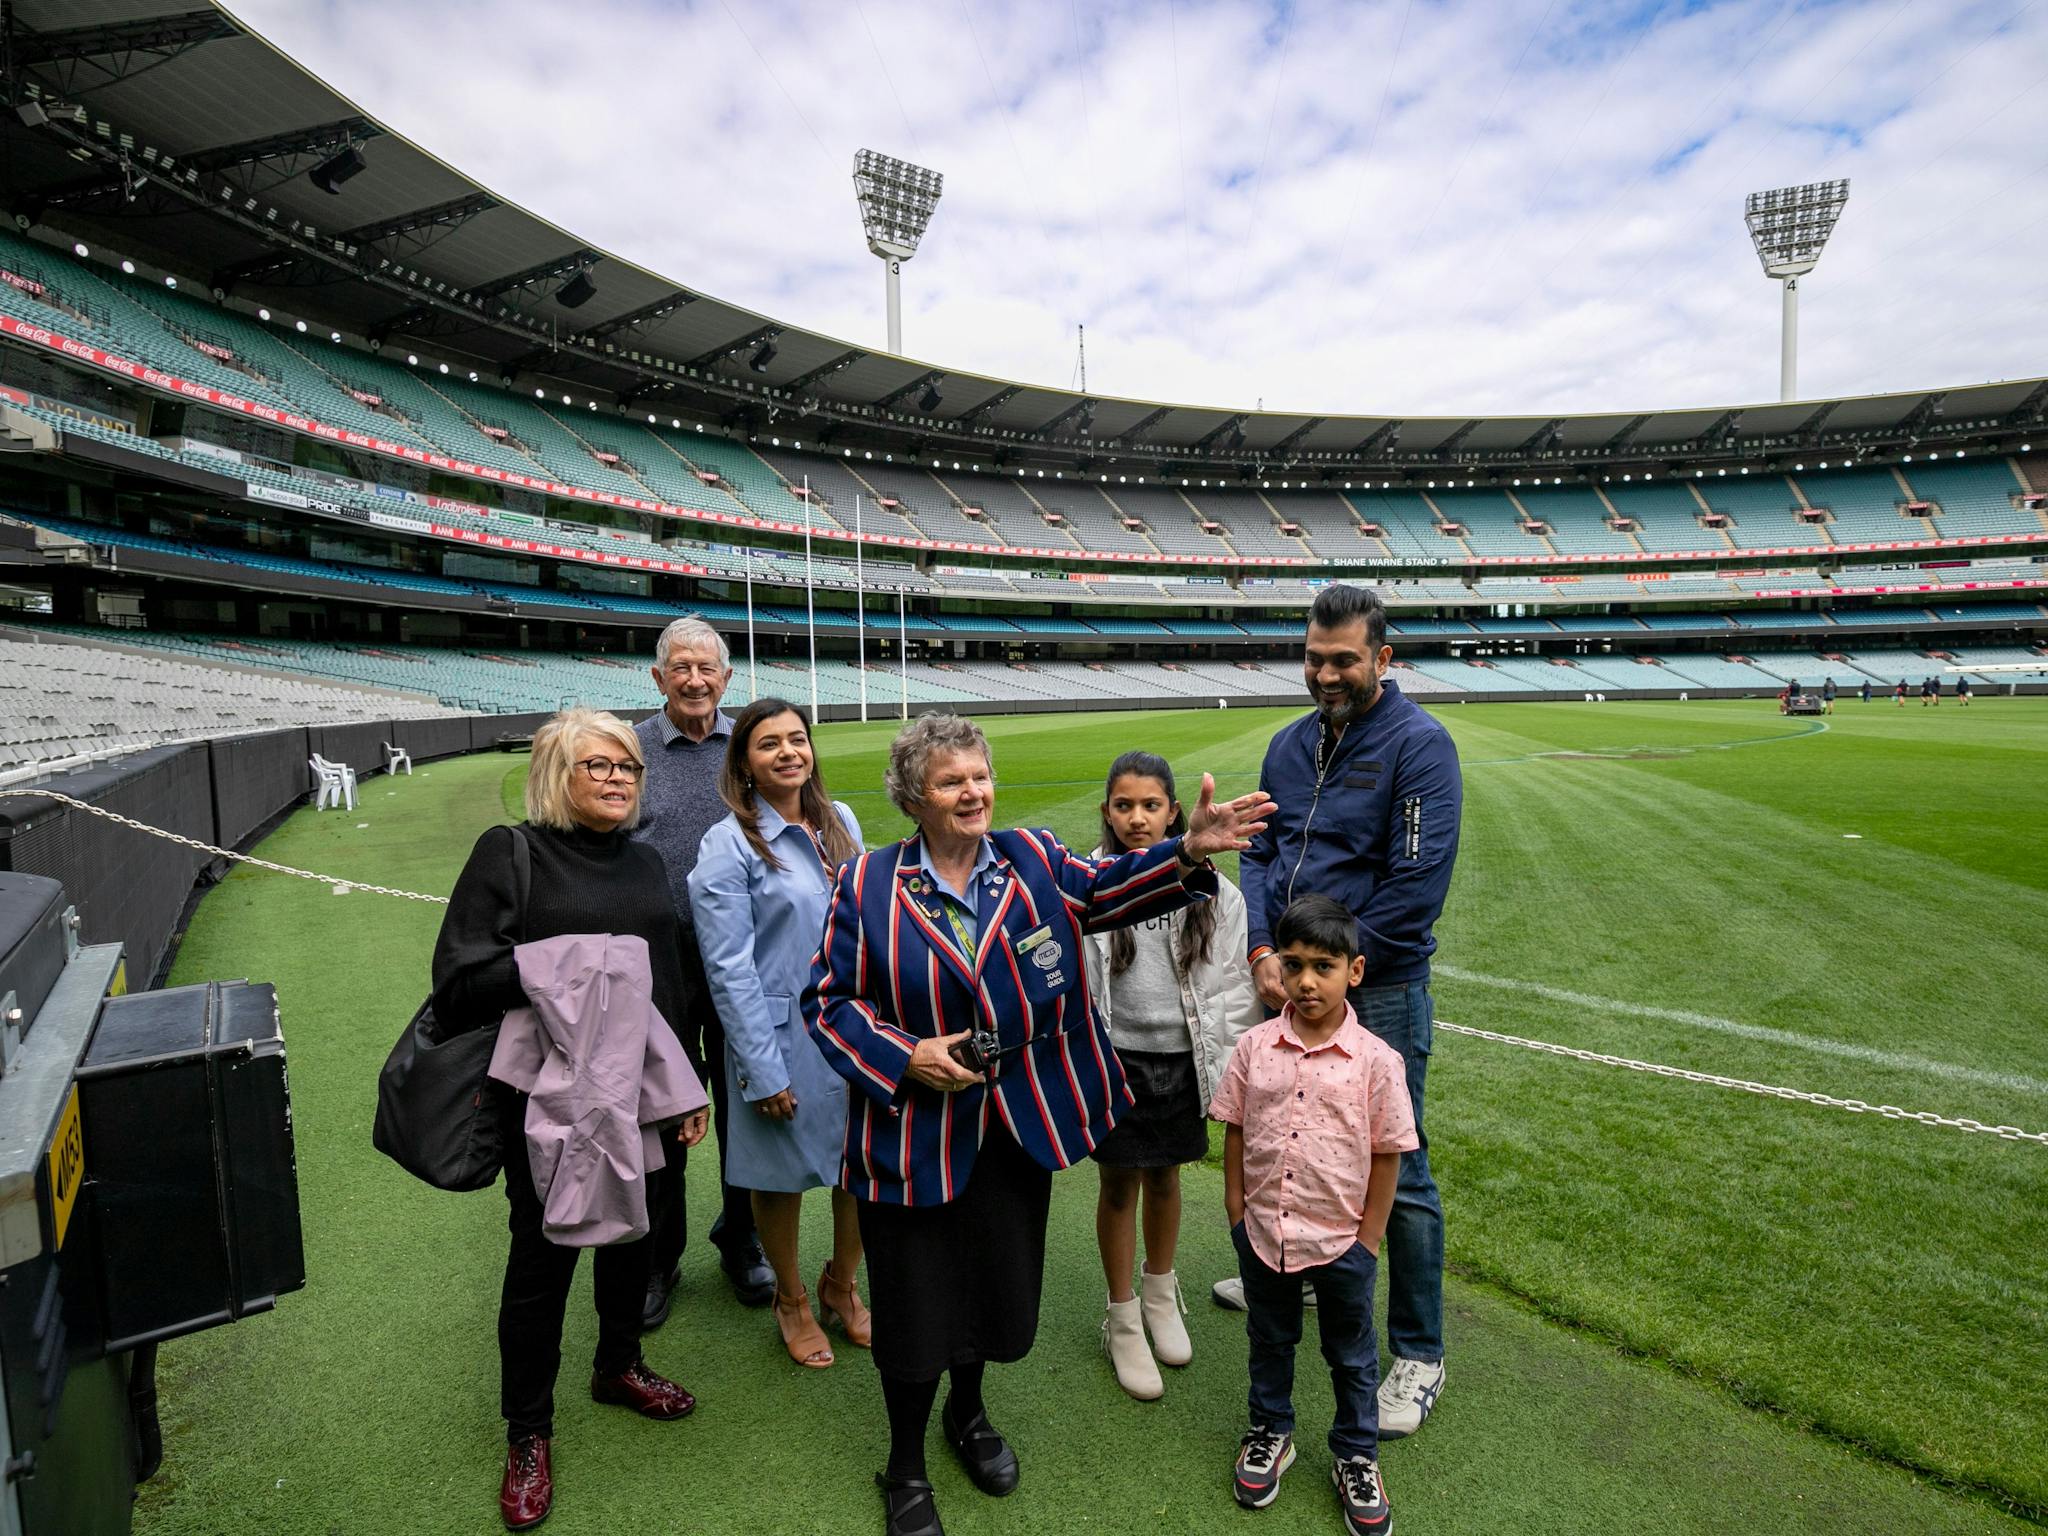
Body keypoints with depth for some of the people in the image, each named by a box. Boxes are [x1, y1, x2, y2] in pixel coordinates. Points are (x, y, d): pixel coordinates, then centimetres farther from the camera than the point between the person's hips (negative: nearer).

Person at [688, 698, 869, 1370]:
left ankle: (841, 1284, 41)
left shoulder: (841, 823, 5)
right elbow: (730, 969, -13)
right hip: (783, 1039, -4)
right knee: (782, 1175, 13)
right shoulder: (729, 845, -11)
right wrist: (762, 1072, -13)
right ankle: (791, 1301, 39)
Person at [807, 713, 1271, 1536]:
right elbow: (829, 1000, -4)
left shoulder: (1034, 858, -2)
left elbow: (1108, 888, -17)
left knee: (1001, 1281, 19)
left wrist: (1187, 851, -35)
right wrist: (903, 1057, -17)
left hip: (1022, 1126, 3)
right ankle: (906, 1465, 39)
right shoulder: (867, 884, -7)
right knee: (916, 1302, 11)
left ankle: (969, 1412, 52)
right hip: (915, 1136, -2)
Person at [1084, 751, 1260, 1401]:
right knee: (1119, 1184, 11)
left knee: (1164, 1175, 19)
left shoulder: (1208, 888, -6)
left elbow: (1233, 982, -1)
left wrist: (1227, 1069, -4)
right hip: (1116, 1060, -1)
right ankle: (1123, 1321, 31)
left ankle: (1161, 1294, 44)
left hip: (1183, 1060, 2)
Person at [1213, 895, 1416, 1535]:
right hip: (1263, 1233, 2)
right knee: (1269, 1341, 24)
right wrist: (1238, 1213, 0)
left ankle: (1356, 1457, 43)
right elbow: (1234, 1132, -2)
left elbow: (1387, 1154, -8)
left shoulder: (1377, 1061, -17)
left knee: (1352, 1355, 21)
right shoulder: (1254, 1048, -12)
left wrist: (1369, 1238, -5)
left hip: (1341, 1241, -2)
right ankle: (1270, 1432, 48)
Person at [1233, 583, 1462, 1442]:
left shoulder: (1418, 745, -12)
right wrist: (1262, 953, -6)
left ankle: (1417, 1354, 22)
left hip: (1378, 991, -6)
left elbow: (1417, 885, -18)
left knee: (1395, 1171, 3)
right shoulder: (1290, 746, 9)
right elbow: (1259, 853, 9)